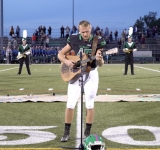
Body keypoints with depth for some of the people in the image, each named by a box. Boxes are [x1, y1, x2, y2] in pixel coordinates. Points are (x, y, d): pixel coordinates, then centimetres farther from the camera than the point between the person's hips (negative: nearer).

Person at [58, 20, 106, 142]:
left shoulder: (97, 41, -7)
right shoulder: (74, 40, -3)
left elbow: (100, 64, -8)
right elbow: (60, 54, 4)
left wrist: (99, 59, -32)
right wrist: (66, 61, -16)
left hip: (91, 75, -1)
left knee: (89, 105, 2)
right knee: (70, 104, 1)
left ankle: (87, 132, 15)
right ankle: (67, 132, 13)